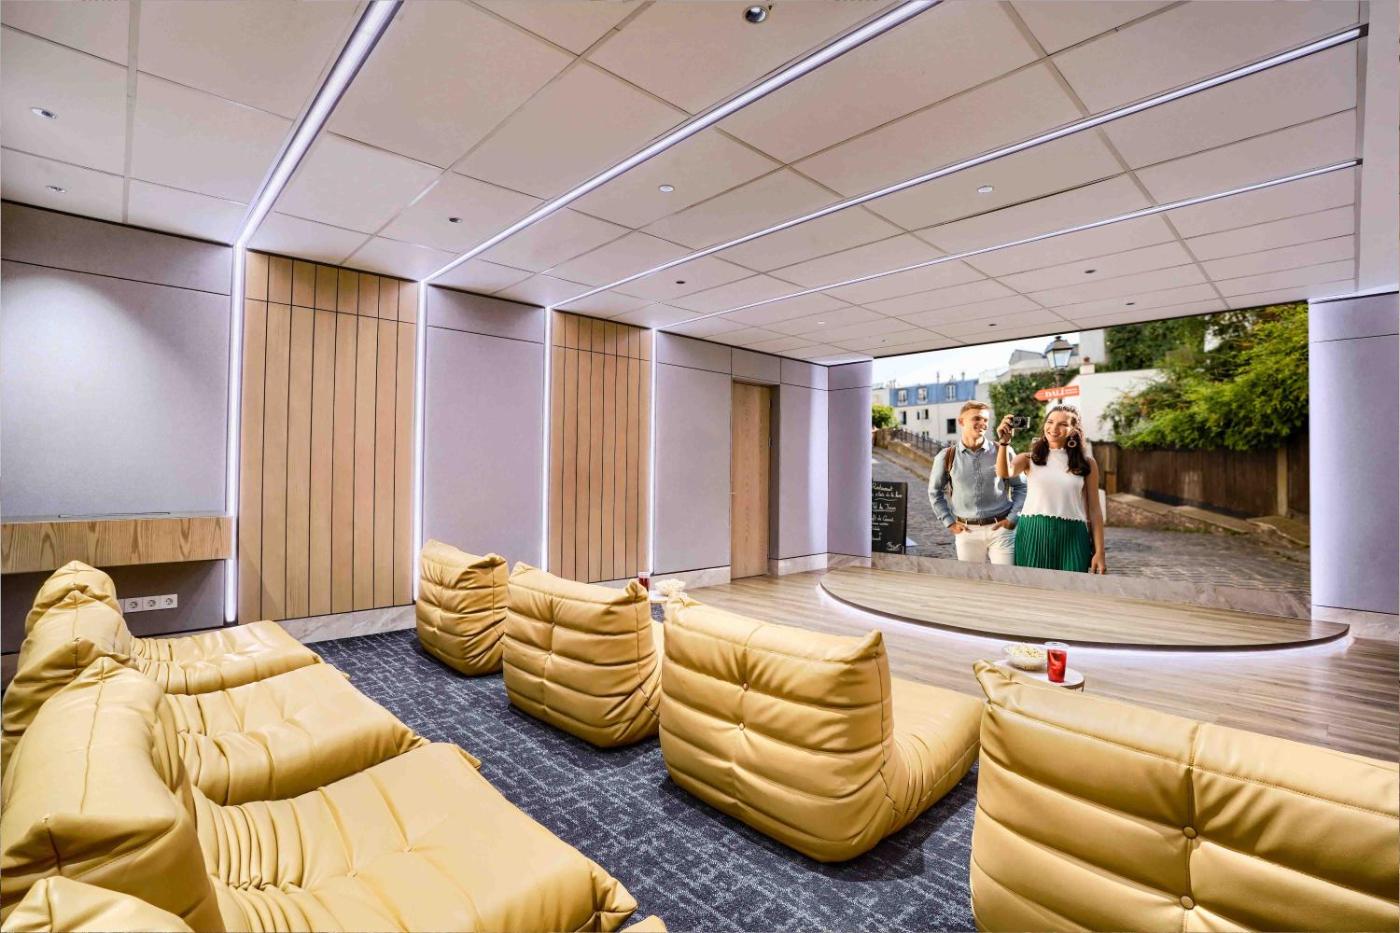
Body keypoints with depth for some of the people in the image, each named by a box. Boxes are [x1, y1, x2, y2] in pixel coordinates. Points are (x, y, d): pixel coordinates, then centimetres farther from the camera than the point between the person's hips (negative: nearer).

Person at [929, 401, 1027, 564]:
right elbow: (935, 492, 11)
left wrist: (1012, 518, 0)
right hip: (967, 531, 1)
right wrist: (949, 522, 6)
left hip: (1000, 528, 0)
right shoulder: (947, 456, 0)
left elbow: (1021, 486, 8)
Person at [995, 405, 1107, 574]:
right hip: (1032, 535, 0)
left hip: (1071, 538, 1)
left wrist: (1099, 552, 4)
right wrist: (1004, 442, -28)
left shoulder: (1086, 463, 8)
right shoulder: (1030, 459, 6)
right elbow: (1004, 473, -15)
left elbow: (1094, 510, 7)